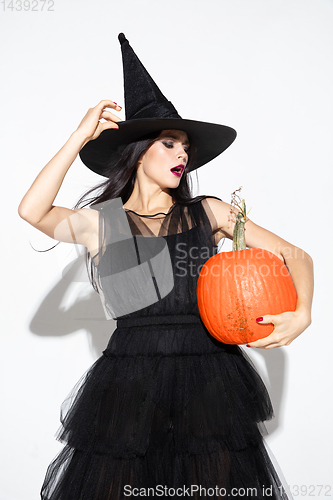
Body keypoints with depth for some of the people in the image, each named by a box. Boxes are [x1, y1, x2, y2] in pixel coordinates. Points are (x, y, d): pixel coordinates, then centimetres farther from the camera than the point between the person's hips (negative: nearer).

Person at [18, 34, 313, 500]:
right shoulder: (102, 222, 4)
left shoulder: (209, 213, 8)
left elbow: (295, 256, 9)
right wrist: (81, 136, -10)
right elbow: (32, 211, -15)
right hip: (130, 378, -1)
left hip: (209, 375, 2)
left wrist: (300, 315, -10)